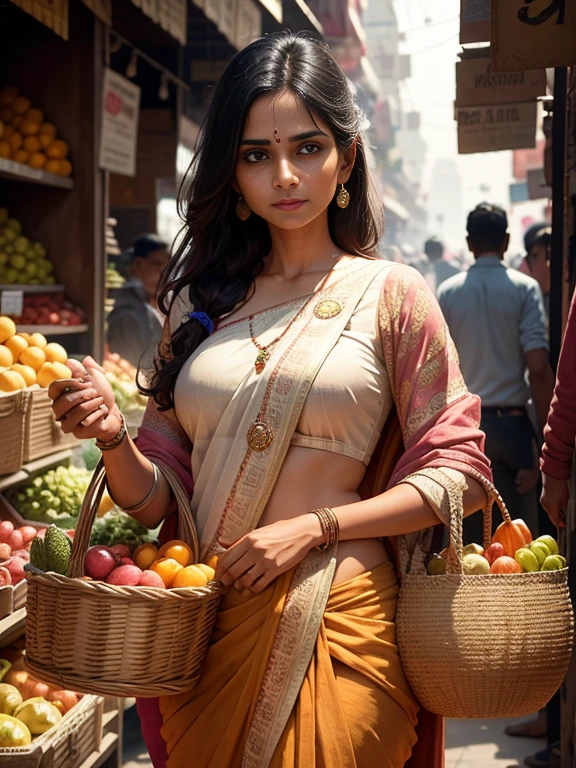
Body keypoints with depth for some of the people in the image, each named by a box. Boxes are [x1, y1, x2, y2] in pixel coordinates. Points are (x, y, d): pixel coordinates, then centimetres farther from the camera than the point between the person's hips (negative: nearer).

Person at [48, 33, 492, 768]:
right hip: (204, 627, 4)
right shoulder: (200, 301, 9)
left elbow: (458, 472, -3)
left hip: (334, 624, -3)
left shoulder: (390, 294, 0)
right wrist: (113, 436, -13)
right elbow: (157, 495, 9)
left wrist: (314, 525, -13)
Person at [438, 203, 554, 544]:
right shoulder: (524, 288, -3)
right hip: (510, 421, -2)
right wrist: (549, 434, -7)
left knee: (471, 538, 6)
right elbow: (539, 367, -11)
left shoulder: (447, 292, 5)